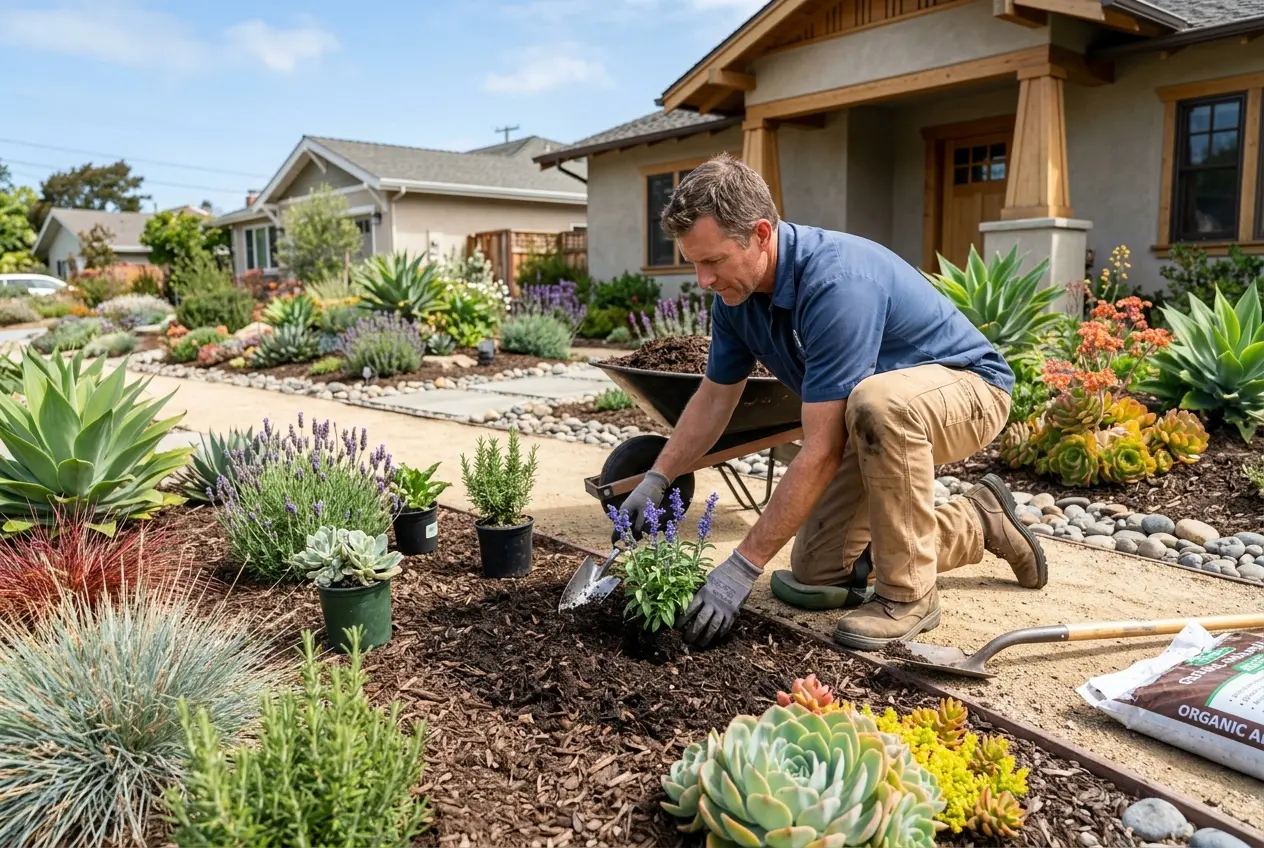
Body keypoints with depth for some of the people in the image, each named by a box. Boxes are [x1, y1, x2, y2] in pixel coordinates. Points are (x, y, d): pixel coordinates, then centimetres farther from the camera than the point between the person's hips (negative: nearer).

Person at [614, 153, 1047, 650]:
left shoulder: (837, 282, -36)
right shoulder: (736, 291, -10)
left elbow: (821, 451, -36)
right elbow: (714, 399, 4)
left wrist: (743, 566, -34)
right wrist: (655, 482, -6)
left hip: (966, 387, -8)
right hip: (880, 423, 8)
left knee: (877, 399, -43)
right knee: (816, 575, 4)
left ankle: (909, 593, -20)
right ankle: (978, 523, 23)